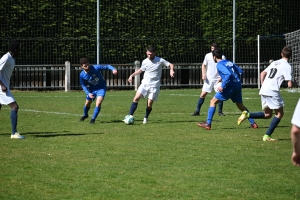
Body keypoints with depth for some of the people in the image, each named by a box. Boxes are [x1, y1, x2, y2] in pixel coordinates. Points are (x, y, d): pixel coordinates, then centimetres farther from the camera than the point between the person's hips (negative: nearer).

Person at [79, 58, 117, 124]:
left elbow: (106, 66, -22)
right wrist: (88, 93, -19)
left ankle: (93, 119, -5)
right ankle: (85, 115, 51)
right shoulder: (82, 75, -18)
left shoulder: (95, 68, -28)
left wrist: (113, 69, -42)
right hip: (92, 89, 3)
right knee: (87, 104, 18)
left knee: (98, 103, -22)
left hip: (101, 88, -3)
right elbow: (83, 85, -4)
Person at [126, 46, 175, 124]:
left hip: (154, 86, -3)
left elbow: (170, 65, 3)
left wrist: (171, 70, -17)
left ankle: (146, 118, 22)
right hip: (145, 84, 3)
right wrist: (132, 75, 16)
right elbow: (141, 70, 24)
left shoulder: (160, 61, -6)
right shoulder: (144, 62, 6)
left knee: (149, 104, -5)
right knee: (136, 98, -17)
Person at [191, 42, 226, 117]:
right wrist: (203, 74, 1)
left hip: (218, 79, -1)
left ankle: (220, 111, 8)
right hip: (209, 79, 1)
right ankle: (197, 111, 1)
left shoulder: (222, 57, -5)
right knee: (203, 94, -4)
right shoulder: (208, 56, 2)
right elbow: (204, 65, 14)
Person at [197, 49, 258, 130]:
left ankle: (208, 124, -4)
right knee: (240, 105, 22)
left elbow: (228, 74, -23)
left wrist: (223, 86, -21)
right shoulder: (229, 62, 16)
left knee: (213, 101, 1)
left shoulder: (219, 65, -8)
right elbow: (240, 71, 15)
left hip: (230, 86, -7)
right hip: (238, 85, 7)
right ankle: (253, 123, 17)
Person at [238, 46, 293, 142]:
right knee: (279, 113, 4)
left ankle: (247, 114, -2)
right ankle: (267, 135, -4)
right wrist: (291, 83, 12)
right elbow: (289, 84, -9)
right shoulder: (287, 66, -5)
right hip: (273, 91, -7)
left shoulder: (275, 63, 18)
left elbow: (263, 73, 21)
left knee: (267, 114, 17)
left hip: (263, 90, 7)